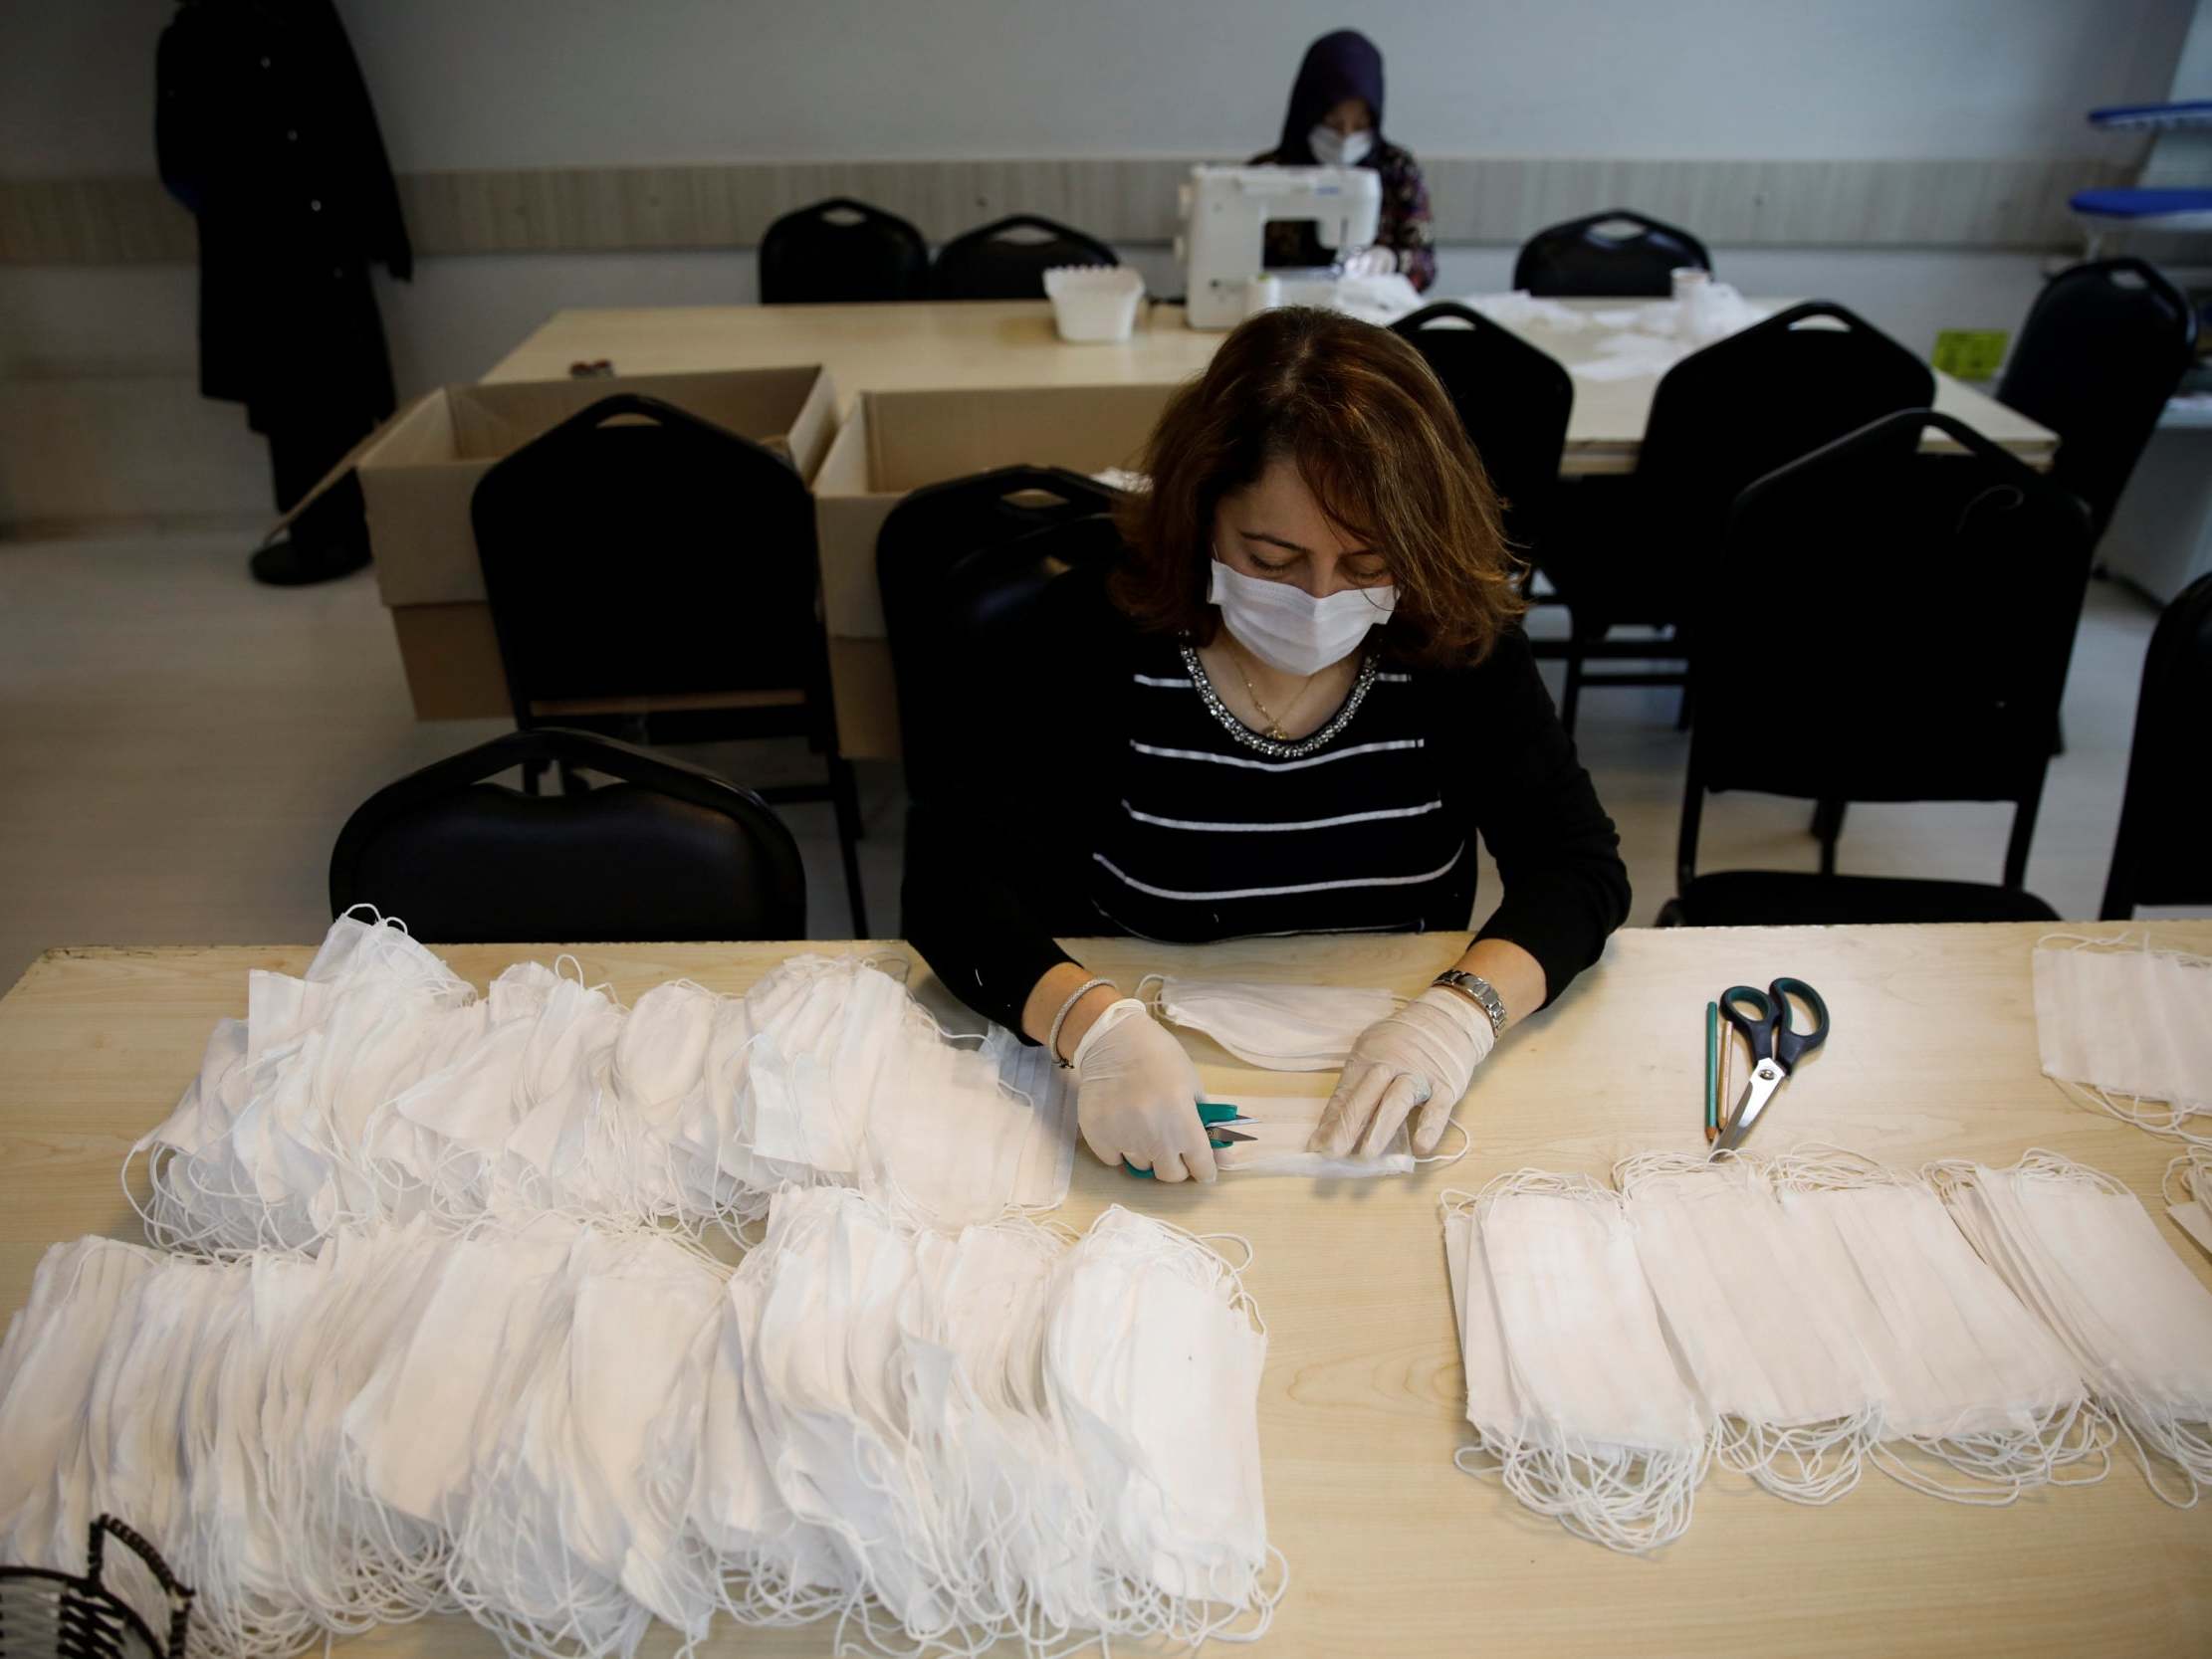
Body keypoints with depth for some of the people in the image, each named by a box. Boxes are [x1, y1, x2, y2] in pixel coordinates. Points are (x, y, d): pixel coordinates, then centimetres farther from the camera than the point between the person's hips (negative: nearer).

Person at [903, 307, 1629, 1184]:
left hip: (1384, 1107, 1)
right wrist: (1095, 1024, -36)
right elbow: (949, 873, -18)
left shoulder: (1458, 640, -7)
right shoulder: (1097, 635, -14)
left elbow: (1580, 867, -6)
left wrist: (1464, 1010, -26)